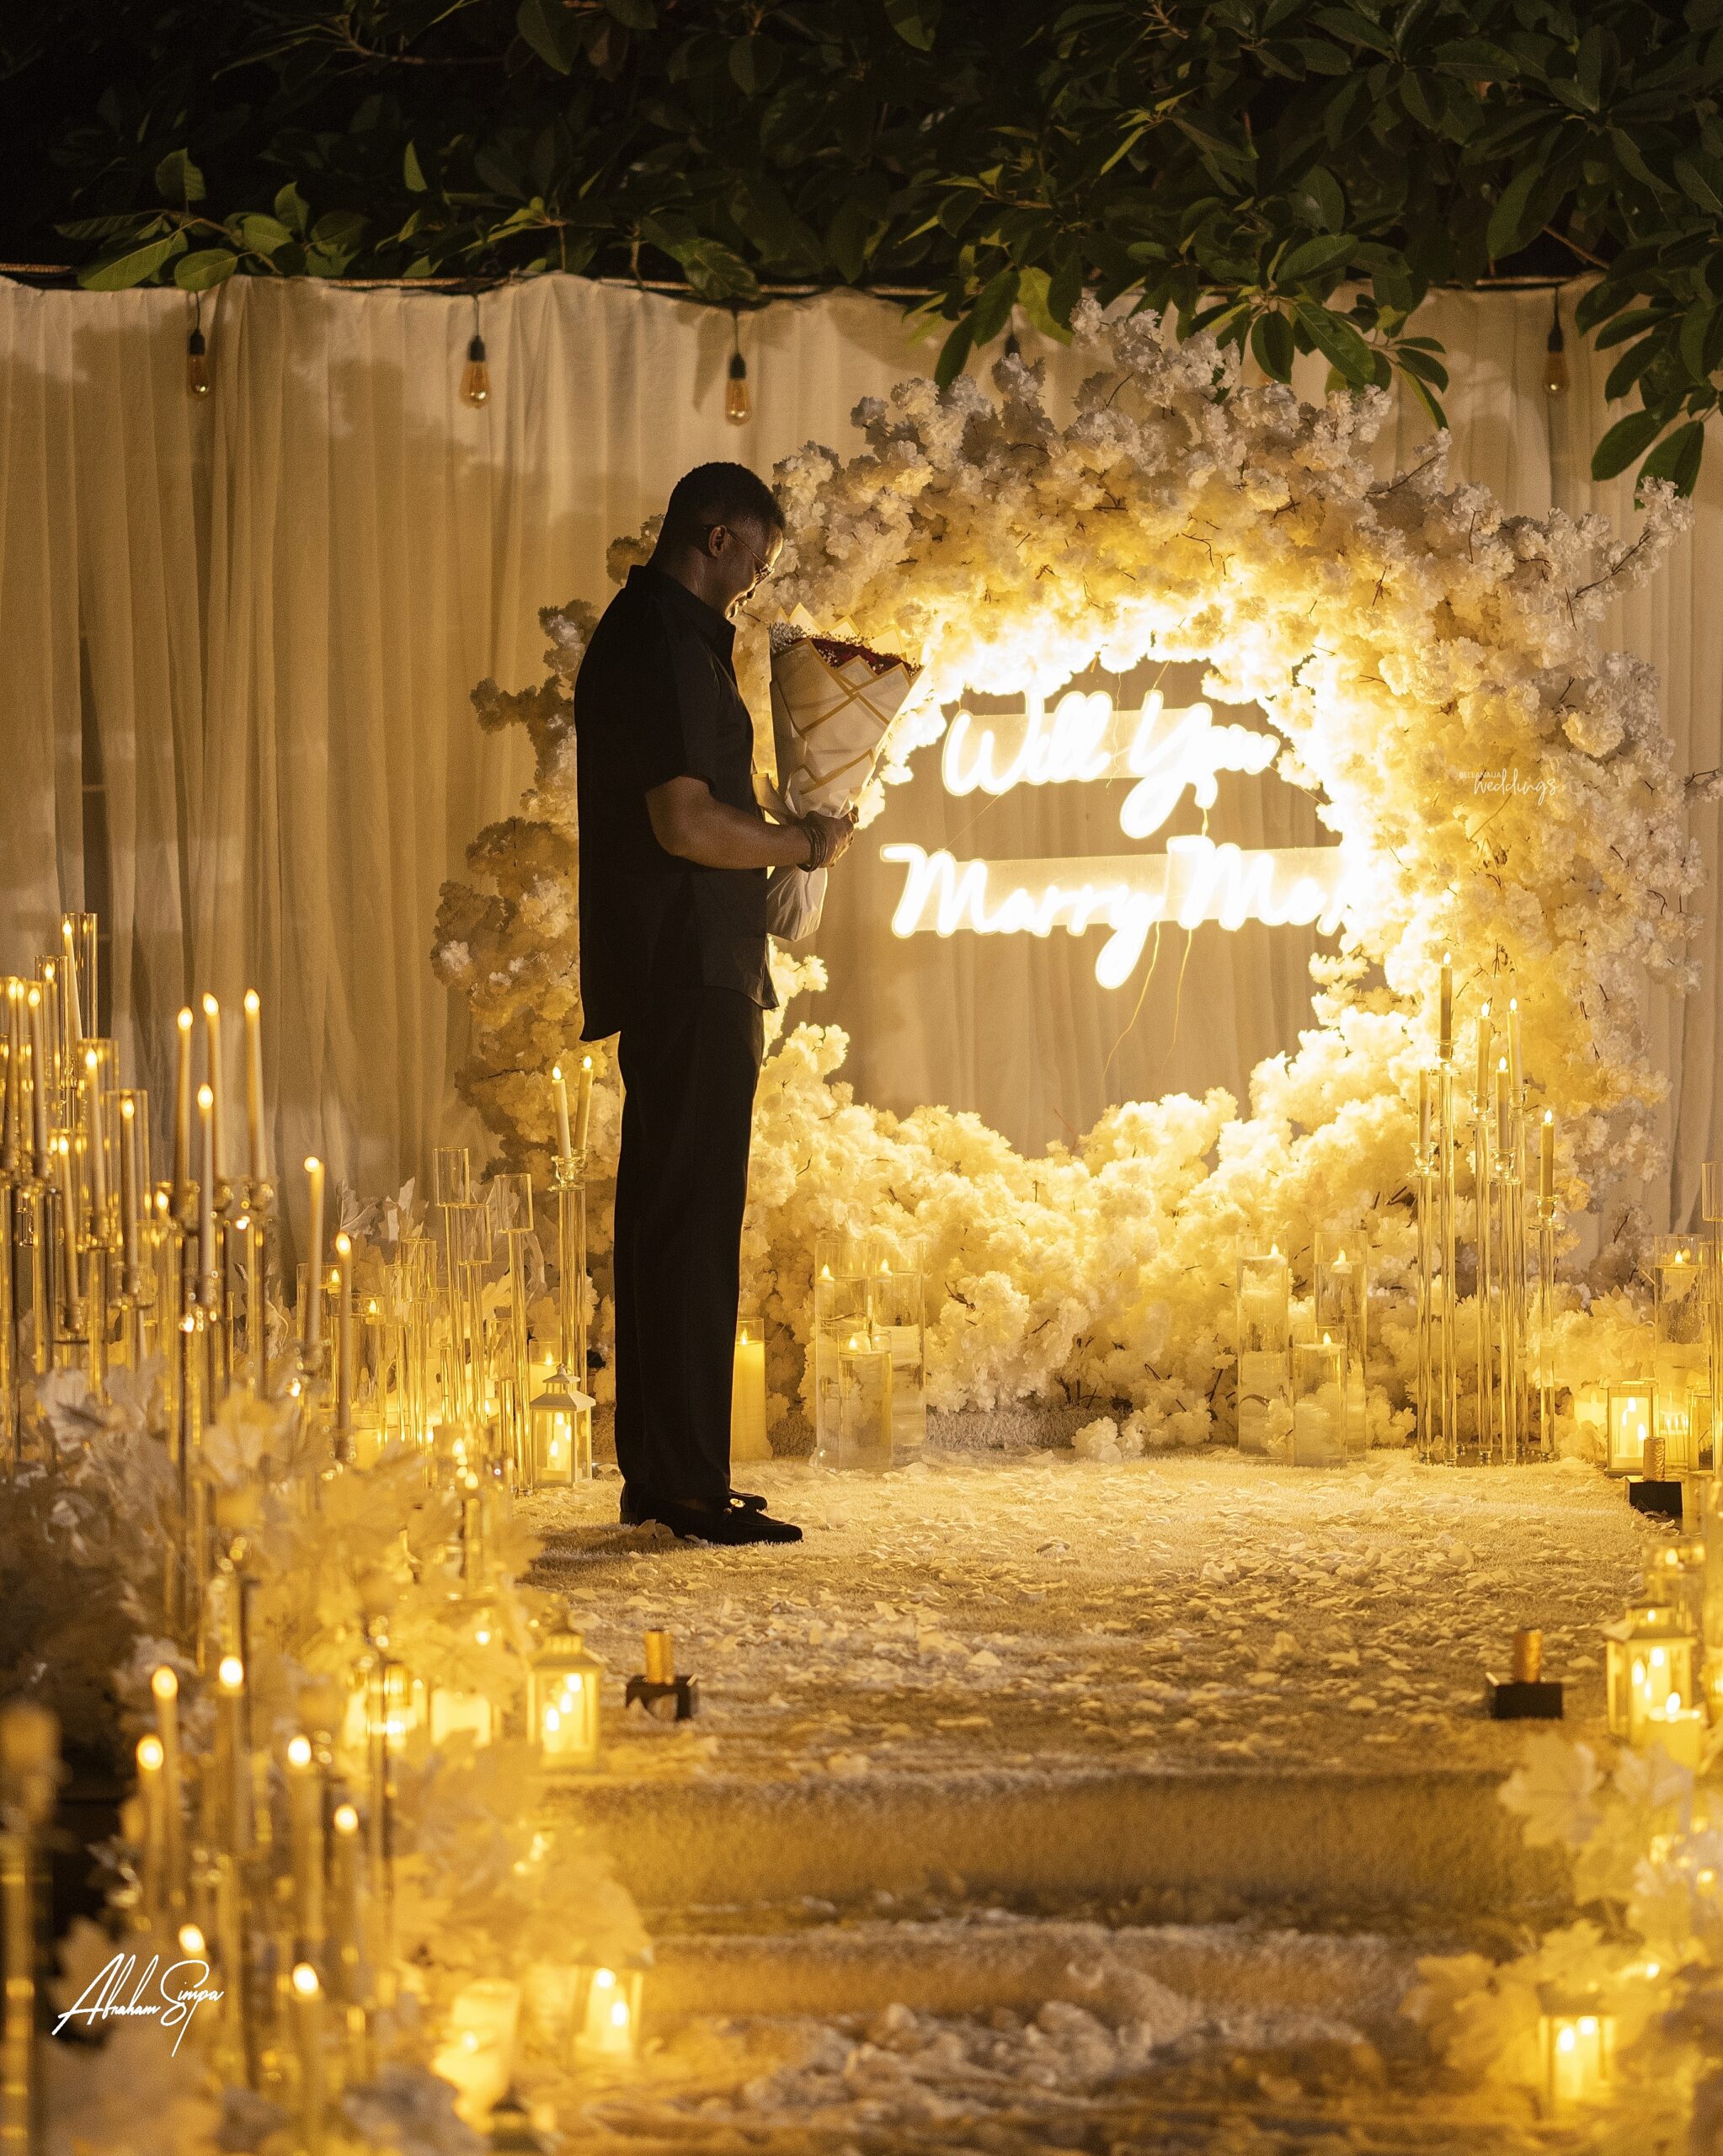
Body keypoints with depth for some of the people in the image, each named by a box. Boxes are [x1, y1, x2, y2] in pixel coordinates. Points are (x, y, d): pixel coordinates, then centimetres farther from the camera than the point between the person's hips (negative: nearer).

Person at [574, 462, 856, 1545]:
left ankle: (658, 1472, 16)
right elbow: (686, 823, -22)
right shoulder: (666, 645, -14)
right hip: (689, 970, -11)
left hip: (685, 974, 11)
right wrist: (802, 843, -10)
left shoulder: (649, 635, 20)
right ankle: (686, 1482, -9)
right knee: (694, 1221, -10)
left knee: (667, 1216, 12)